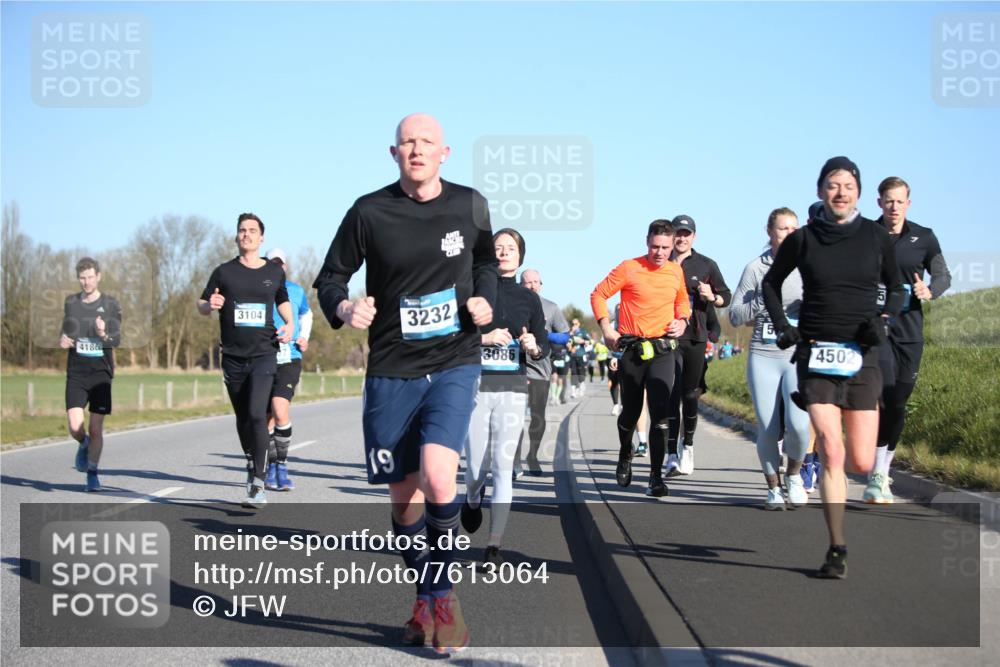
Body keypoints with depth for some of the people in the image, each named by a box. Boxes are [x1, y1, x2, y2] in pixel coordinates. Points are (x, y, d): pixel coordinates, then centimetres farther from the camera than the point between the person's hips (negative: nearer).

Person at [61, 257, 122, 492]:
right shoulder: (71, 302, 7)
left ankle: (92, 474, 16)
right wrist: (63, 340, -3)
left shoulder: (110, 304, 0)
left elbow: (117, 340, -6)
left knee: (96, 429, -1)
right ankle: (84, 444, 23)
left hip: (100, 374, -1)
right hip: (76, 374, 1)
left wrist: (104, 334, -28)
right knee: (75, 427, -12)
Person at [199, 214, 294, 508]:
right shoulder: (225, 272, 4)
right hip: (233, 357, 2)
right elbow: (201, 305, 8)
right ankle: (252, 465, 35)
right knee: (243, 418, 12)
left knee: (257, 414, -18)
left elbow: (283, 300, 25)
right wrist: (210, 305, -15)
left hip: (264, 354, -2)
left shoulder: (274, 272, 7)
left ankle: (259, 486, -18)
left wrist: (289, 324, 6)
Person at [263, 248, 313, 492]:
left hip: (289, 359, -1)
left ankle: (282, 467, -7)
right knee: (267, 418, 6)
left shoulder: (296, 291, 9)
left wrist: (304, 337, 11)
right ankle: (272, 470, 21)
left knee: (280, 411, -19)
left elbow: (306, 315, 28)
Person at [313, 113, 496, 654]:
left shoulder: (470, 206, 1)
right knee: (404, 496, 8)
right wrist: (343, 307, -16)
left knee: (437, 478, -22)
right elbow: (330, 277, 5)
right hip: (391, 371, 1)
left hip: (454, 364, -1)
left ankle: (442, 595, -3)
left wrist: (484, 299, 0)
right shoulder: (369, 213, -4)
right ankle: (425, 603, 27)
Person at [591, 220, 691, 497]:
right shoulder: (629, 268, -5)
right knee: (630, 412, 10)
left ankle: (656, 476, -10)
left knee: (660, 414, -12)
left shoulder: (676, 272, 6)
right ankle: (625, 455, 40)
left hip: (662, 351, 1)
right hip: (631, 349, -1)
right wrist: (607, 329, -8)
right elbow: (598, 295, 0)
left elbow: (682, 300, 24)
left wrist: (682, 321, 4)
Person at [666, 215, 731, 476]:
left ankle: (688, 445, 27)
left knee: (690, 395, 9)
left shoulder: (706, 265, 7)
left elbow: (726, 297, 11)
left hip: (696, 338, 2)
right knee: (671, 394, -12)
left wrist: (712, 297, -10)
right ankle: (672, 454, -15)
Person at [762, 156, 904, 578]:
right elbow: (770, 283, 17)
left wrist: (884, 320, -3)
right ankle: (836, 550, -7)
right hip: (815, 354, -1)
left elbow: (896, 288, 15)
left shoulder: (876, 237, 3)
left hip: (862, 355, 1)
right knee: (832, 453, -14)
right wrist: (782, 325, 4)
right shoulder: (803, 239, 1)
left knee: (862, 463, 0)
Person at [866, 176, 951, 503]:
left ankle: (882, 472, 21)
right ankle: (877, 476, -14)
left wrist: (929, 291, -13)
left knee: (898, 404, 6)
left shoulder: (923, 237, 6)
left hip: (909, 330, 3)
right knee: (885, 398, -18)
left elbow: (943, 275, 9)